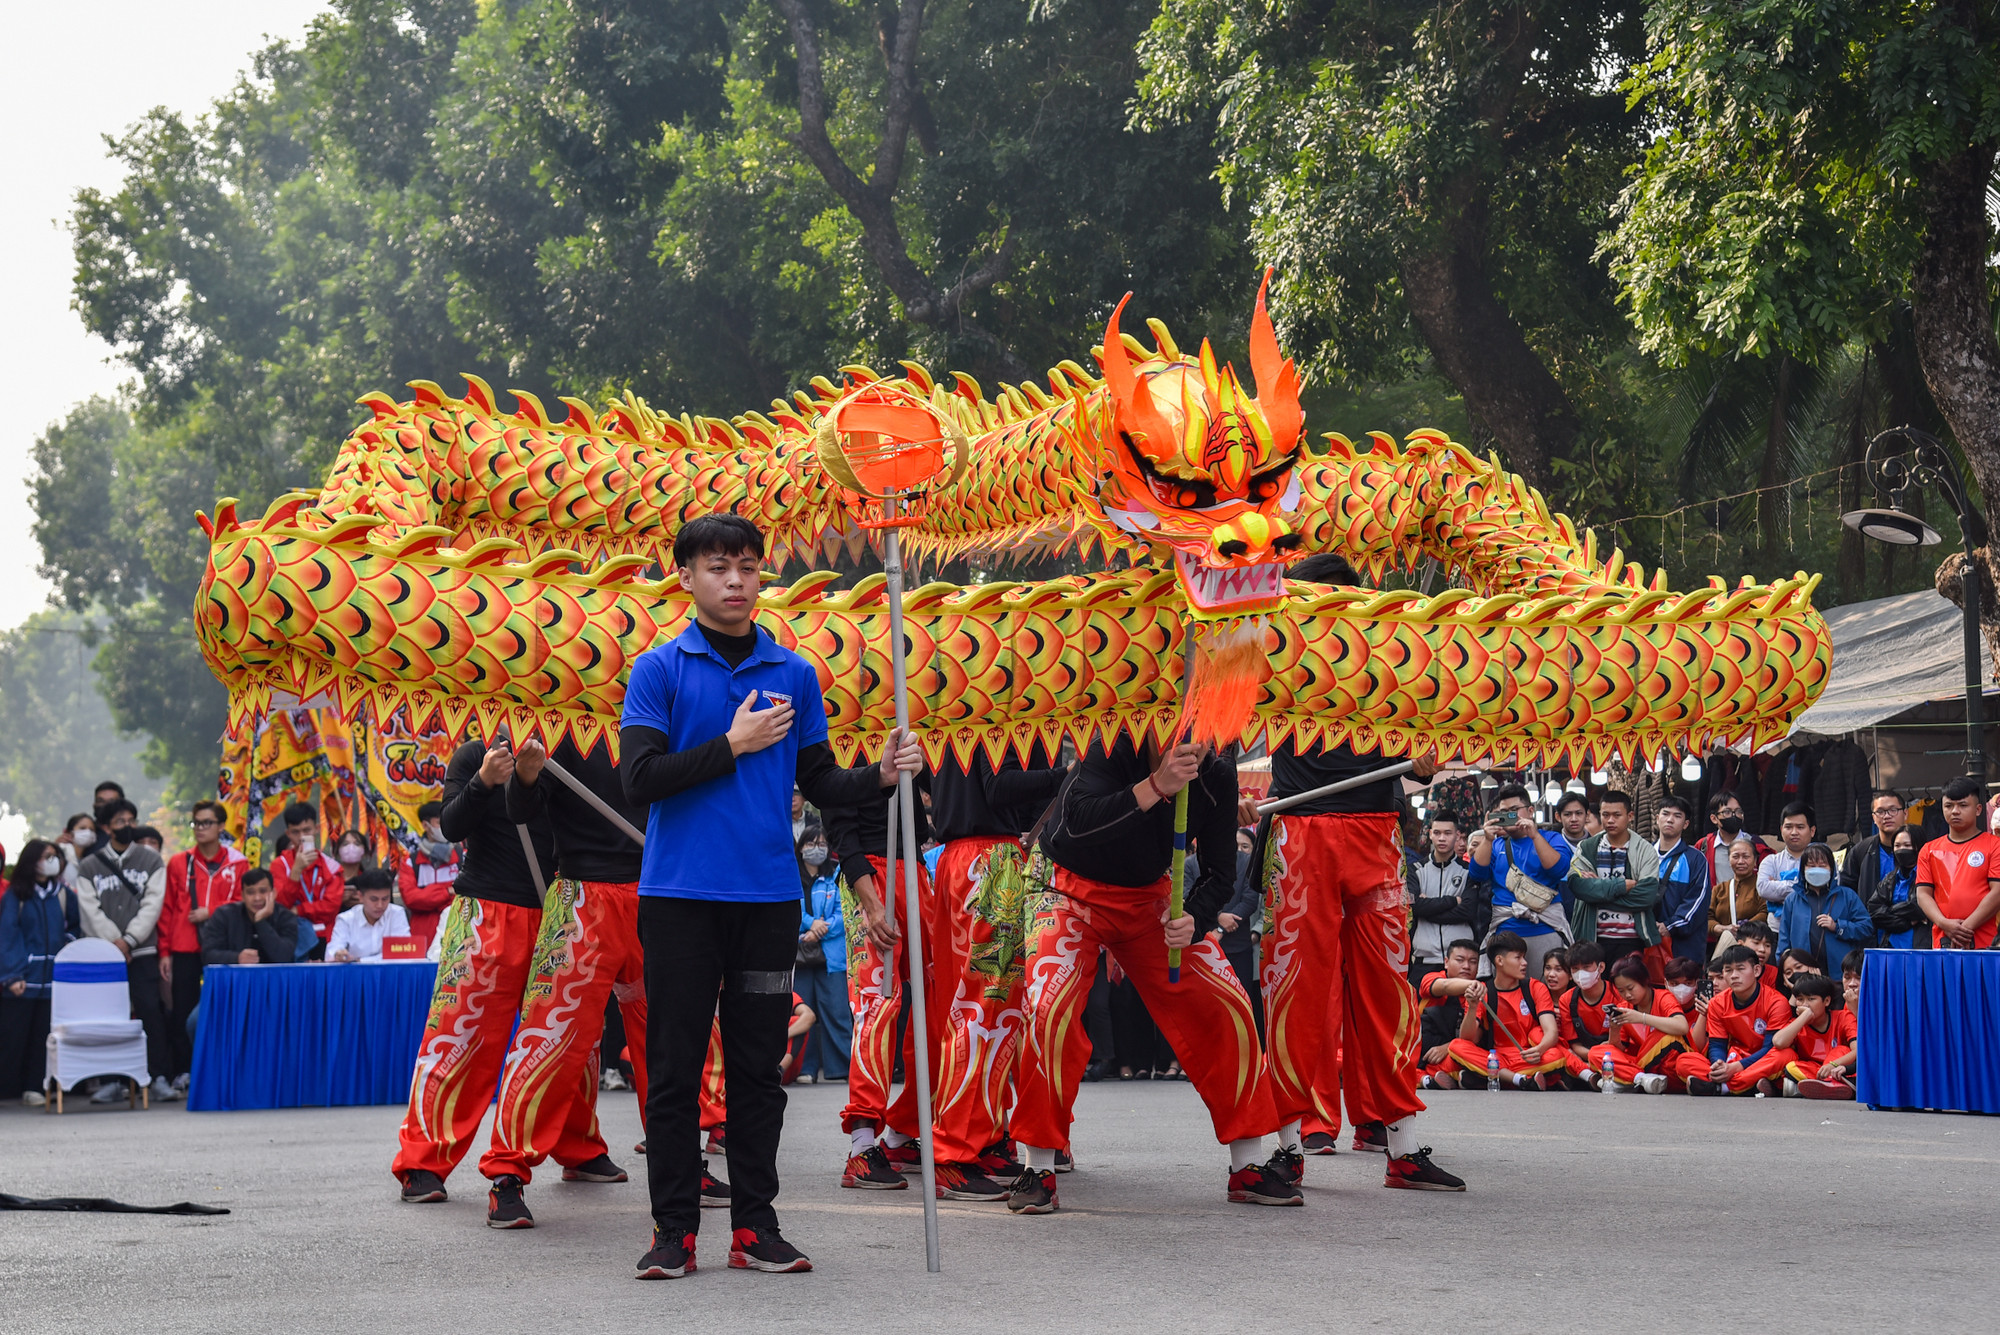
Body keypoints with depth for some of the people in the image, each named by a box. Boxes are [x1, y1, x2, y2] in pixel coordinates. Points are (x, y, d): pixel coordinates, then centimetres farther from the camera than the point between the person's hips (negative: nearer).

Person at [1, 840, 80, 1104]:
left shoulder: (62, 894, 10)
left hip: (52, 978, 3)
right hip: (22, 979, -3)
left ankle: (34, 1087, 8)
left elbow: (75, 927, 22)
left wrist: (69, 943, 2)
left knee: (42, 1034, 3)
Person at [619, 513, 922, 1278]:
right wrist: (733, 746, -11)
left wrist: (881, 775, -6)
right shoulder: (659, 672, 1)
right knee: (676, 1066, 0)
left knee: (758, 1065, 6)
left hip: (769, 898, 3)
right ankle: (674, 1230, 6)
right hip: (680, 898, -3)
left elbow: (819, 783, 13)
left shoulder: (795, 675, 11)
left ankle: (754, 1226, 12)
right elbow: (640, 781, -9)